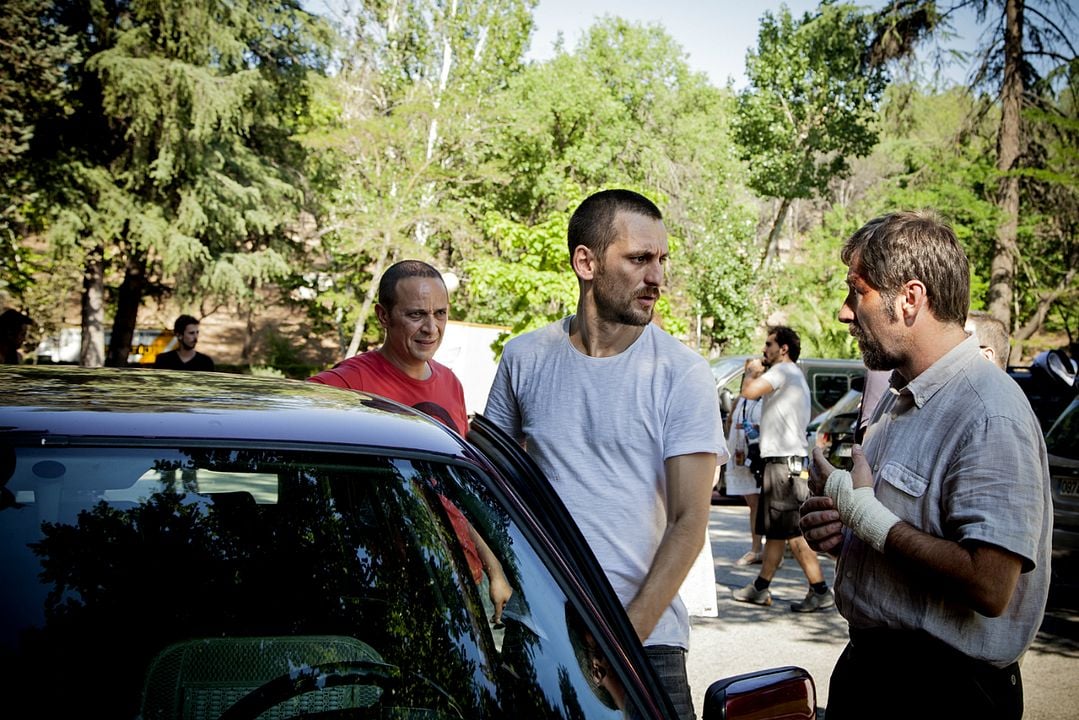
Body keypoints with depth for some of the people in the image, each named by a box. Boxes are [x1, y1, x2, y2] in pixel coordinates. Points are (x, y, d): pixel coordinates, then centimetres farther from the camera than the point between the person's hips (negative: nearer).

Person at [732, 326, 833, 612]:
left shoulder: (783, 370, -11)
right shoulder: (793, 375, 22)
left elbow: (749, 391, -23)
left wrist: (753, 371, -4)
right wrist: (754, 372, 18)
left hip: (784, 461, -11)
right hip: (781, 461, 11)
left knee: (793, 532, -11)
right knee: (774, 529, 15)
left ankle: (820, 591, -10)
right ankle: (760, 588, 23)